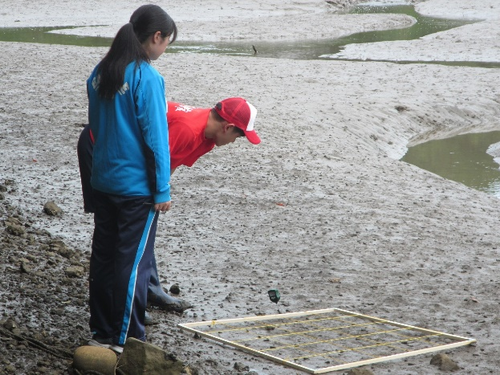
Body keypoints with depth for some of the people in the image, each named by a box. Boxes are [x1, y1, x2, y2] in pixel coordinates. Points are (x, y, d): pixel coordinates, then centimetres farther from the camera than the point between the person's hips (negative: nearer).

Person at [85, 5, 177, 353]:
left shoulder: (100, 73, 4)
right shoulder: (147, 78, -18)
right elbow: (156, 137, -17)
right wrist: (162, 190, -10)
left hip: (103, 181, 7)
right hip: (137, 186, -7)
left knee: (103, 257, 13)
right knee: (134, 262, 2)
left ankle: (102, 332, 22)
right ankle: (126, 340, 9)